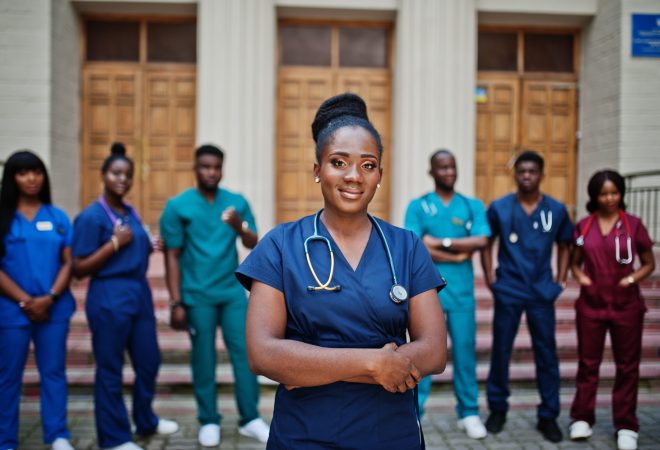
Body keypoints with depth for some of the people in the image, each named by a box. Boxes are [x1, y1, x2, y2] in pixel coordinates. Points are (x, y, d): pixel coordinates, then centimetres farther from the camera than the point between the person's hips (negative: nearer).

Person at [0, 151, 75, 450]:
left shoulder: (58, 217, 6)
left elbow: (68, 263, 3)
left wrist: (50, 297, -11)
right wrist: (25, 301, -12)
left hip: (54, 309, 2)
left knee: (54, 372, 7)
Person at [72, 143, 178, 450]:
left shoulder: (132, 213, 11)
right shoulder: (91, 216, -11)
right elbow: (80, 269, -14)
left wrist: (150, 248, 4)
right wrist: (115, 243, -20)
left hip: (140, 293, 8)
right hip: (109, 298, -8)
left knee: (149, 360, 16)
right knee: (110, 369, 5)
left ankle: (146, 421, 36)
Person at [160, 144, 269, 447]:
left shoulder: (237, 202, 5)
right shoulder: (178, 206, -2)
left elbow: (254, 245, 5)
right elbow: (172, 256, -3)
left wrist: (240, 226, -18)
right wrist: (176, 303, -6)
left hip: (233, 292, 3)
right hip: (198, 296, -2)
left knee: (244, 352, 3)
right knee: (203, 358, 6)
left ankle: (250, 419, 16)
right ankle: (209, 421, 20)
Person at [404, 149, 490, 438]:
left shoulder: (473, 206, 8)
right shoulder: (418, 206, 3)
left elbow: (481, 241, -7)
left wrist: (441, 242, -12)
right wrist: (458, 254, -8)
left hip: (462, 290, 2)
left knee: (465, 349, 7)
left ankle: (469, 412, 20)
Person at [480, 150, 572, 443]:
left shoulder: (556, 210, 2)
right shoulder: (499, 207, -1)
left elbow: (563, 246, 12)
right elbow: (486, 243, 7)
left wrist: (560, 279, 4)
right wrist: (490, 277, 0)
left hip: (542, 292, 1)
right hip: (508, 291, -1)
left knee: (546, 354, 4)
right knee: (501, 351, 7)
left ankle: (548, 416, 16)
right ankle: (498, 409, 23)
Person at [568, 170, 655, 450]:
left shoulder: (633, 224, -1)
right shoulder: (584, 225, 3)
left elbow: (649, 263, 5)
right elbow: (575, 261, 12)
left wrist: (633, 277, -13)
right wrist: (579, 275, -8)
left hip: (626, 305, -1)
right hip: (591, 304, 1)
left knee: (627, 366, 7)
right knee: (588, 363, 9)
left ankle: (626, 426, 17)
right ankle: (582, 418, 21)